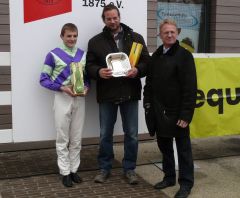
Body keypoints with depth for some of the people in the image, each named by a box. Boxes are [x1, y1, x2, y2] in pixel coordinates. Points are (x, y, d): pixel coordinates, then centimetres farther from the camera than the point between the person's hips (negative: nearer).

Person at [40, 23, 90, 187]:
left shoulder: (83, 54, 7)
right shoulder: (53, 55, -5)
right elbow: (44, 79, -6)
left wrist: (86, 87, -9)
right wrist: (63, 88, -18)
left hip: (79, 99, 4)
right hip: (62, 98, -3)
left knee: (76, 138, 10)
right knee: (63, 138, 4)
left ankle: (74, 169, 23)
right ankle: (65, 172, 15)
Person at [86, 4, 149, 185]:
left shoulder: (135, 38, 5)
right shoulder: (95, 41, 5)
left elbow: (146, 61, 3)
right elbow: (89, 65, 2)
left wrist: (137, 70, -17)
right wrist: (98, 71, -19)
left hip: (130, 93, 0)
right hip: (106, 94, 0)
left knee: (131, 134, 8)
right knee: (105, 134, 10)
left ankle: (130, 169, 23)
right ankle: (104, 168, 26)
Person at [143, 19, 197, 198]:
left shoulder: (184, 55, -9)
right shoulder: (156, 56, 11)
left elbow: (190, 87, -14)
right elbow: (149, 82, 16)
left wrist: (186, 114, -19)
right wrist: (148, 102, 6)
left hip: (177, 112, -6)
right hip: (159, 112, 6)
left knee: (183, 148, 5)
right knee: (164, 145, 16)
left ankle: (186, 183, 16)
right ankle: (169, 177, 32)